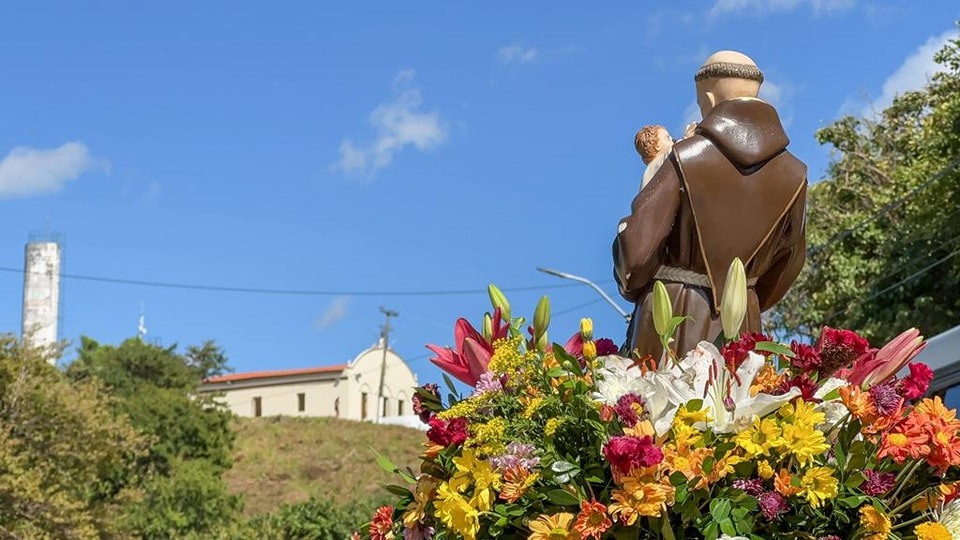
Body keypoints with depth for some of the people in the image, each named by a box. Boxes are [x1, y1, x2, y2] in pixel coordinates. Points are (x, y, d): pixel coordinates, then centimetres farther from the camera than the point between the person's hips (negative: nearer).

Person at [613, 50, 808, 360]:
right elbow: (789, 257, 12)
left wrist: (634, 288, 8)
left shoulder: (685, 158, -12)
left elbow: (637, 243, -13)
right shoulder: (792, 175, 0)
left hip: (672, 313, -3)